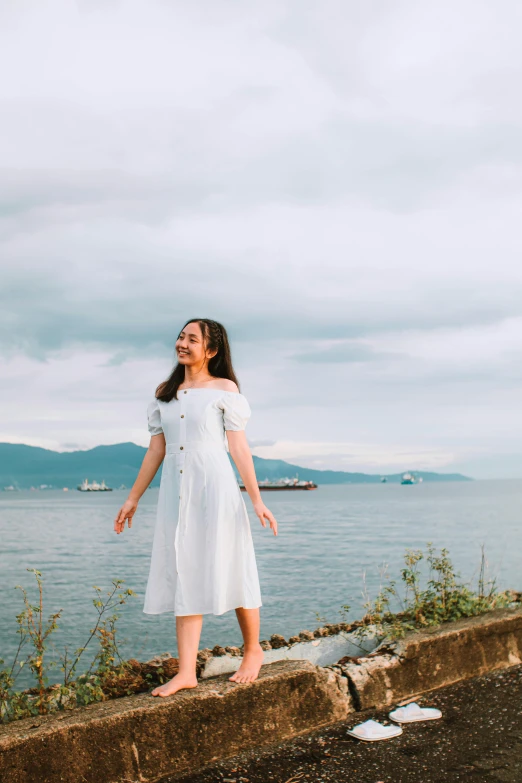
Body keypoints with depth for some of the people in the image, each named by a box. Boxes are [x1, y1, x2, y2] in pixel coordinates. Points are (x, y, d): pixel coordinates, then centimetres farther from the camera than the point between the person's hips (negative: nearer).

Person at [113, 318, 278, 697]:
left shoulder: (224, 389, 0)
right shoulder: (165, 394, 13)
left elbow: (238, 447, -3)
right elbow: (156, 450, 15)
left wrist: (257, 500, -9)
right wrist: (133, 498, 15)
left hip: (215, 487, -4)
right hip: (176, 491, 4)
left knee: (229, 572, 2)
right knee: (184, 578, 3)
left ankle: (253, 650, 23)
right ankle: (186, 671, 6)